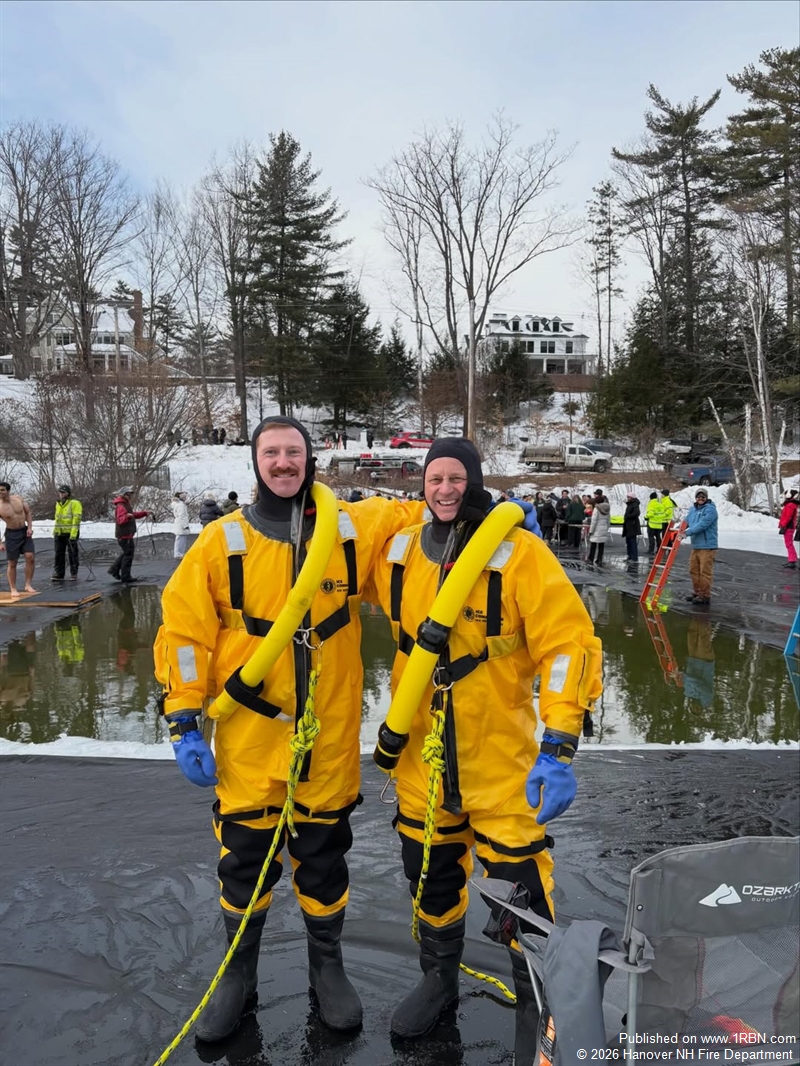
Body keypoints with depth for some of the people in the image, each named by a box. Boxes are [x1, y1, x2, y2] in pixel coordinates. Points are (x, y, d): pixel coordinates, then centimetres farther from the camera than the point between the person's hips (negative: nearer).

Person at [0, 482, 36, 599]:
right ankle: (13, 589, 13)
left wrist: (30, 527, -3)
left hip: (25, 532, 3)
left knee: (30, 557, -10)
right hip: (12, 534, -3)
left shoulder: (18, 499, -5)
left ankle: (28, 585, 1)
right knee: (12, 563, 3)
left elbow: (28, 512, 8)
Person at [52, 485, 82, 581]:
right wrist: (55, 530, 15)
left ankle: (74, 574, 11)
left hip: (70, 533, -6)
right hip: (59, 533, 6)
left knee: (72, 554, 2)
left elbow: (77, 519, -13)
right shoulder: (58, 504, 17)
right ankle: (58, 574, 9)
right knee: (58, 554, 4)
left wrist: (73, 533, -20)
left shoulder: (74, 503, -6)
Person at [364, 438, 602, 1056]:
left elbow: (569, 645, -17)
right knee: (430, 870, 20)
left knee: (517, 877, 6)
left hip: (500, 756, -4)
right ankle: (440, 977, 46)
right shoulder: (398, 554, -2)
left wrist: (560, 746, -23)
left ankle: (536, 1001, 33)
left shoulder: (519, 554, -15)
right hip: (421, 754, 4)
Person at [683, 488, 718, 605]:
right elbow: (686, 521, 17)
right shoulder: (692, 509, 15)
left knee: (705, 572, -5)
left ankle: (705, 596, 1)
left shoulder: (710, 509, -12)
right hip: (695, 546, 8)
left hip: (707, 546, -8)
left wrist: (687, 532, -26)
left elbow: (702, 525, -22)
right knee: (694, 570, 14)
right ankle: (697, 592, 26)